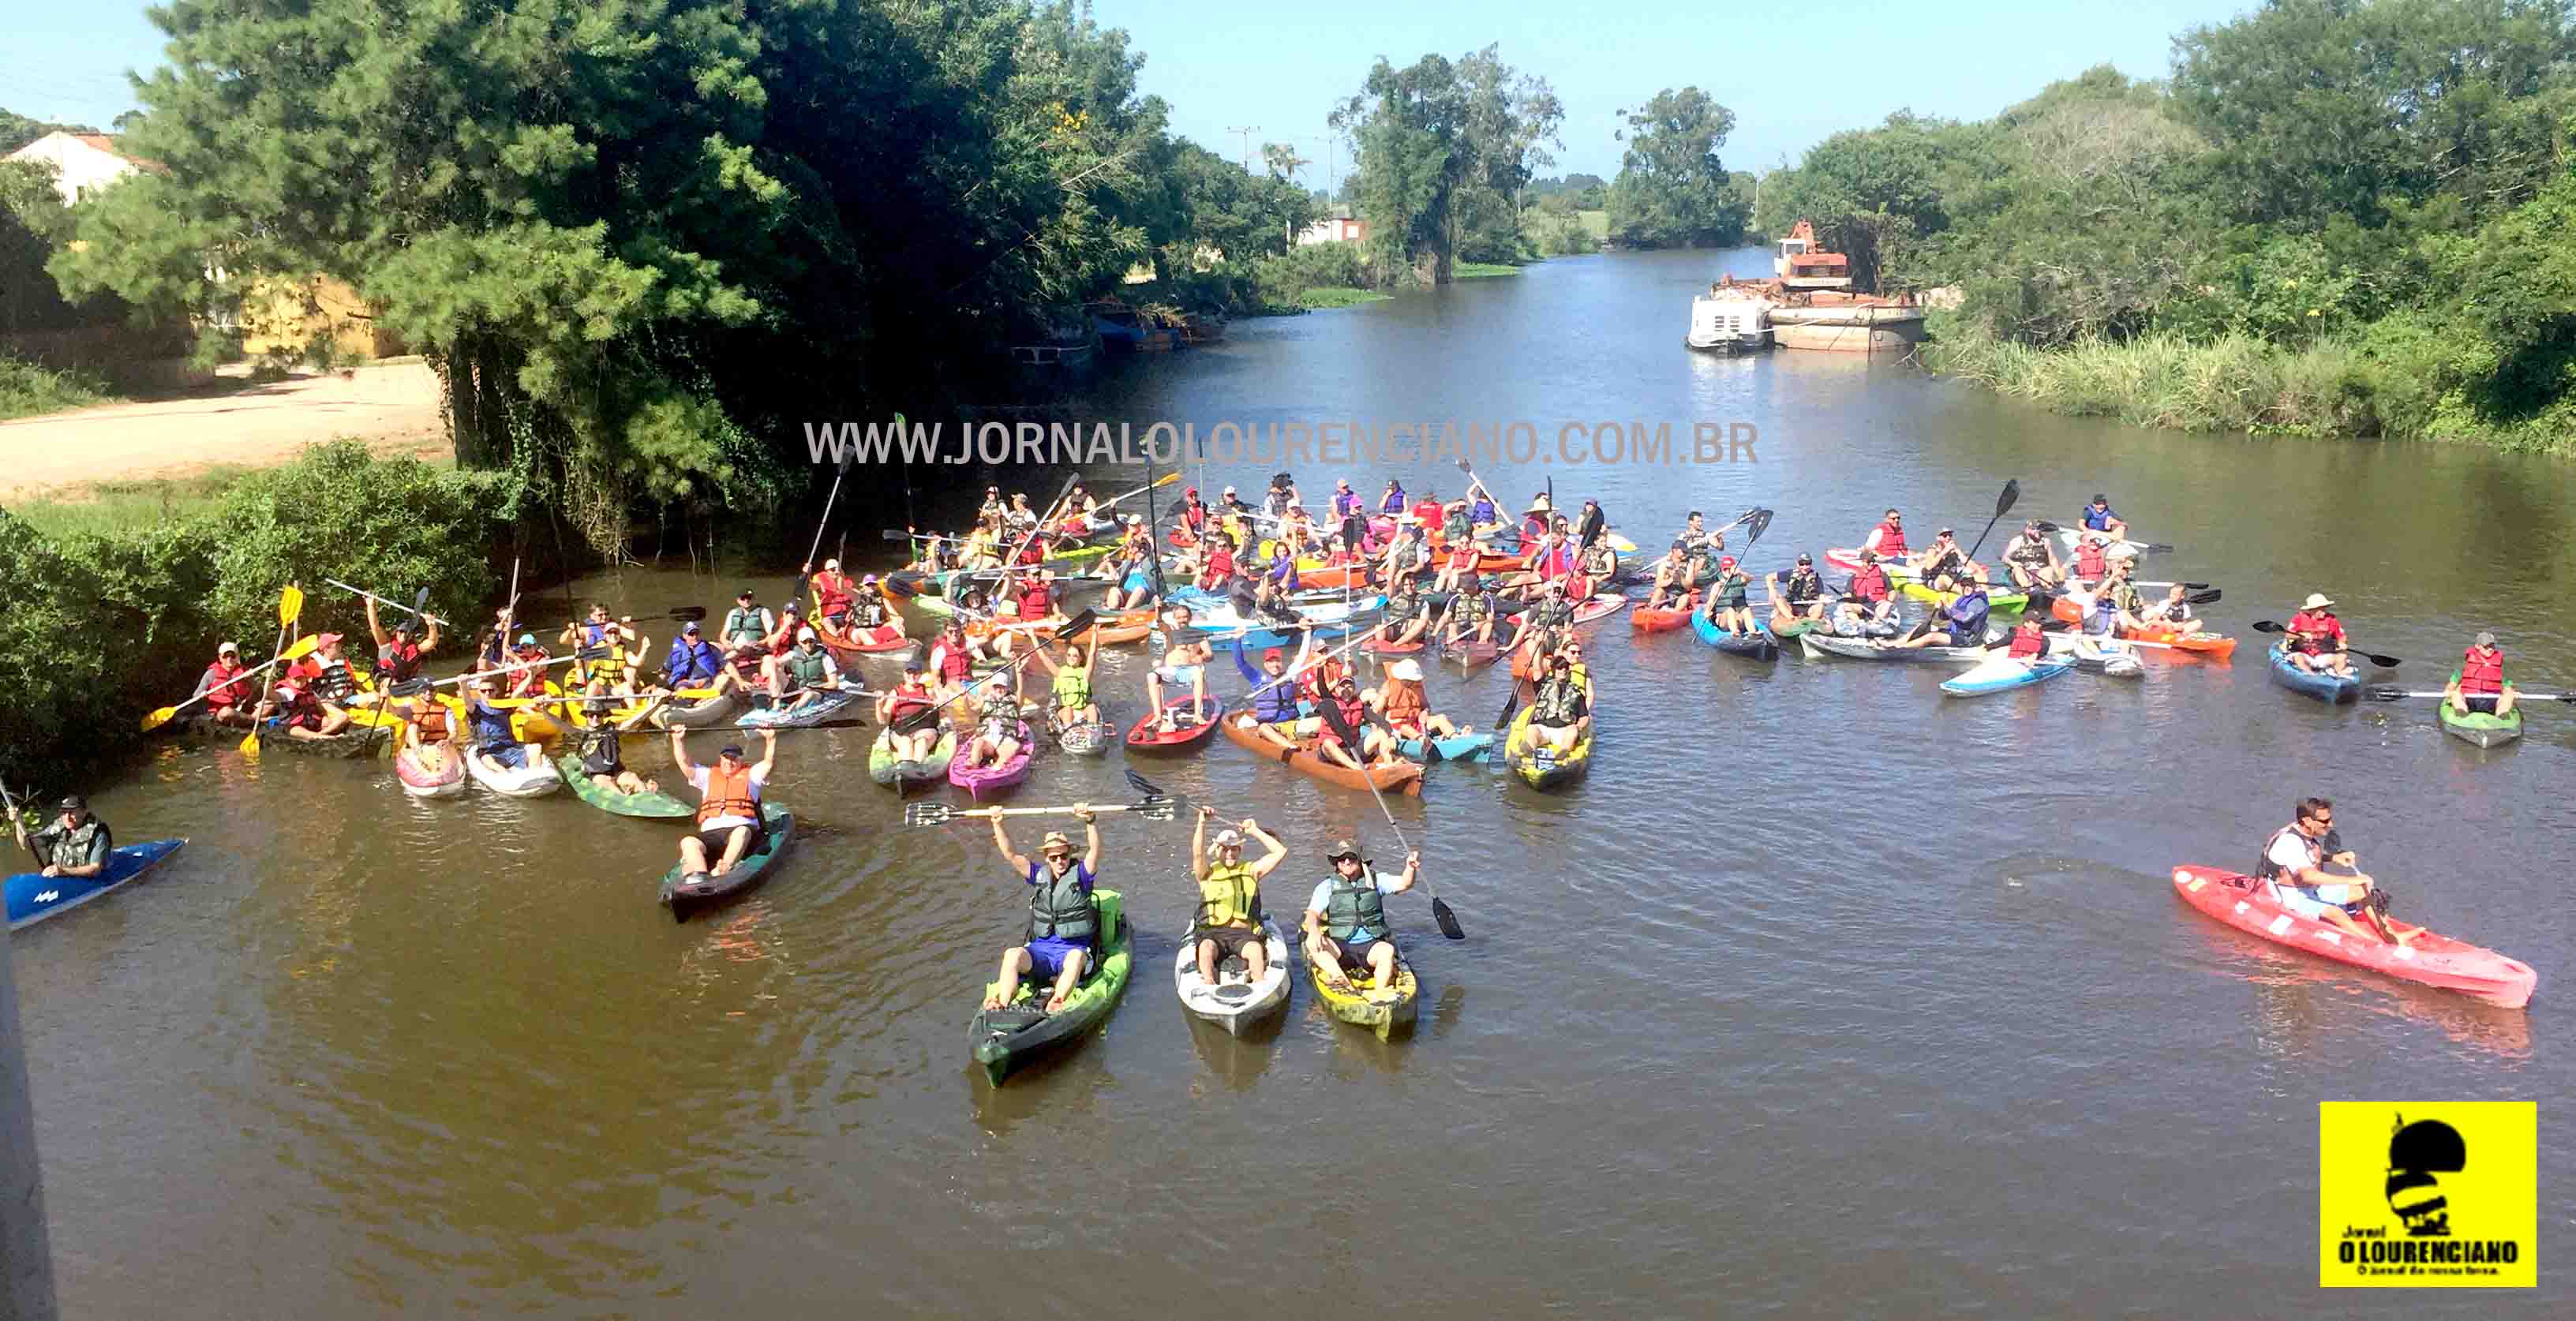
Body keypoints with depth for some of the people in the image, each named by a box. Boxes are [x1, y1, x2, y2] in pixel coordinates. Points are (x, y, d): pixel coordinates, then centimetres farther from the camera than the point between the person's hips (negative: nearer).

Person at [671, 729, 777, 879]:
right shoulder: (708, 775, 30)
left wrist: (770, 739, -7)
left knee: (742, 832, -39)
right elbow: (685, 764, 18)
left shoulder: (750, 775, 24)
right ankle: (700, 875, -54)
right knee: (688, 841, -29)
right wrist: (678, 740, 4)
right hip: (710, 833, 3)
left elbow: (769, 762, 8)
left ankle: (722, 871, -61)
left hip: (742, 828, -2)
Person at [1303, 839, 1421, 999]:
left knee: (1387, 950, -32)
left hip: (1371, 946, 0)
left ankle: (1379, 995, -47)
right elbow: (1313, 913, -1)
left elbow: (1404, 884, 1)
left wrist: (1411, 867, -22)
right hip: (1340, 947, 0)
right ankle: (1342, 982, -45)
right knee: (1311, 944, -28)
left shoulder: (1375, 880, 13)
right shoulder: (1328, 886, 11)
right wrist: (1313, 930, -24)